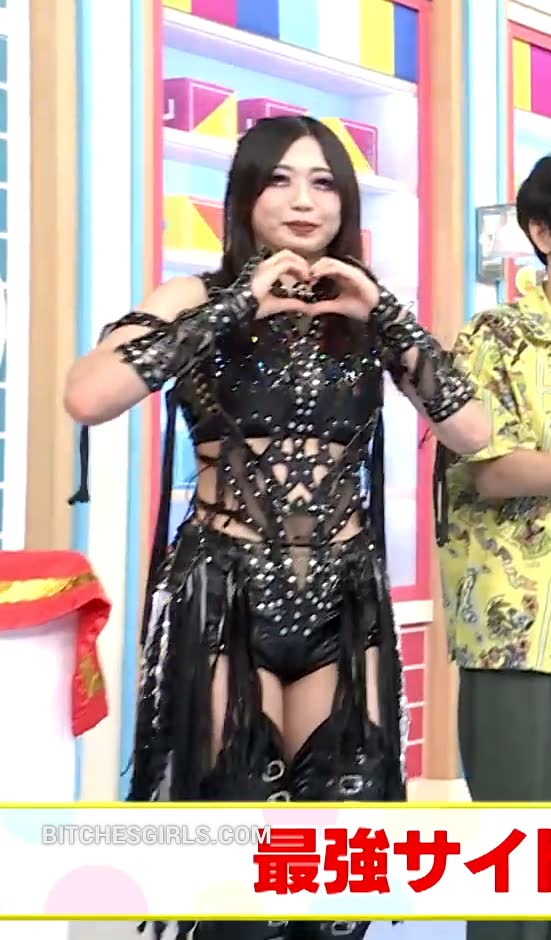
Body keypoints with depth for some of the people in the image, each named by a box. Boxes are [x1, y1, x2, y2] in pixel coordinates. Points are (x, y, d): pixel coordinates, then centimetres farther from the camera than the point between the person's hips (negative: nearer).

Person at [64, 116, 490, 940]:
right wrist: (237, 307, -17)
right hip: (225, 601, -3)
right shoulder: (201, 300, -1)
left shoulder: (365, 315, 9)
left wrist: (384, 314, -7)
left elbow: (474, 433, -1)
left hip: (344, 605, 3)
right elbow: (86, 397, -20)